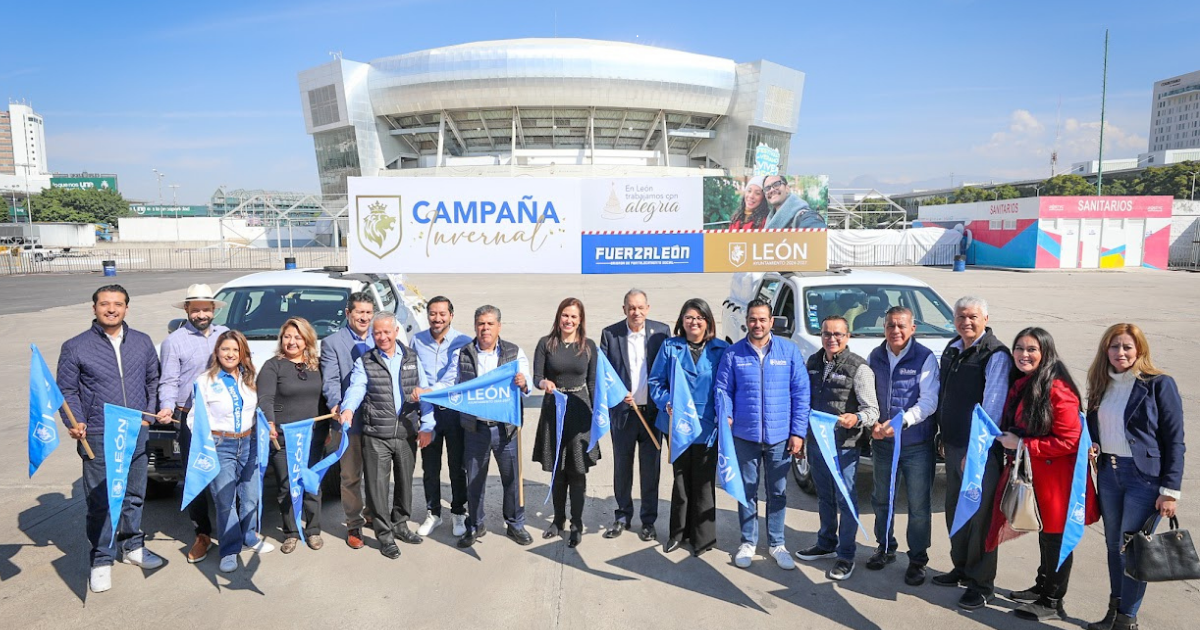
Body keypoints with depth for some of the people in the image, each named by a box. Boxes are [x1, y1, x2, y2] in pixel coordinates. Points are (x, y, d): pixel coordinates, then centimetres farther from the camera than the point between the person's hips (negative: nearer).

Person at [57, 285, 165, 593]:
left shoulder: (142, 342, 8)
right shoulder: (76, 347, -2)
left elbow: (153, 380, 16)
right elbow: (66, 390, -1)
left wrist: (157, 408, 1)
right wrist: (74, 422, -15)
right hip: (98, 438, -3)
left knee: (134, 495, 15)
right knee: (100, 500, 1)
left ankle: (132, 545, 33)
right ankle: (101, 559, 15)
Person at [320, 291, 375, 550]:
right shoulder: (332, 343, 0)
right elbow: (330, 381, -8)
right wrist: (336, 404, -26)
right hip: (351, 419, -3)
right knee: (351, 476, 5)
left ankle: (373, 513, 34)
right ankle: (354, 526, 18)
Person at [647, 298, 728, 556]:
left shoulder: (721, 350, -1)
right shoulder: (670, 347, 2)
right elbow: (656, 381, 3)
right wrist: (666, 402, -14)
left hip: (707, 426, -2)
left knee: (703, 482, 7)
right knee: (680, 479, 15)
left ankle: (703, 536, 21)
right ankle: (679, 532, 29)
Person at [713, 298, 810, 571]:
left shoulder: (789, 351, -1)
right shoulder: (733, 353, -1)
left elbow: (801, 393, -1)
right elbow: (723, 390, 2)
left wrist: (798, 432, -5)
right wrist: (725, 417, -16)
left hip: (780, 437, 0)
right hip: (744, 436, 0)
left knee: (778, 492, 12)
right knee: (747, 490, 11)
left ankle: (776, 543, 28)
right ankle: (748, 542, 26)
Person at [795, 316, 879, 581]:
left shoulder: (859, 368, -13)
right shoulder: (813, 363, 6)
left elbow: (872, 410, -15)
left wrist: (857, 418, -36)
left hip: (844, 445, -6)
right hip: (816, 441, 6)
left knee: (846, 500, 3)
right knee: (824, 497, 19)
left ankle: (846, 556, 16)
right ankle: (826, 544, 36)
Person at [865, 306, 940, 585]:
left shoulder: (925, 358, -9)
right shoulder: (875, 357, 5)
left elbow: (928, 401, -15)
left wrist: (901, 422, -27)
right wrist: (873, 423, -8)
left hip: (916, 444, -4)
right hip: (881, 442, 5)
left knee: (919, 505, 3)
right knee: (881, 500, 17)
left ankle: (917, 559, 19)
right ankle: (885, 548, 35)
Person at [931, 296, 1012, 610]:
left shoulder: (996, 355, -14)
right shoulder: (951, 350, 10)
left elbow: (991, 407, -18)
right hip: (953, 445, 7)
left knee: (980, 516, 2)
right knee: (955, 511, 16)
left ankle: (982, 583, 15)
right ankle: (962, 568, 32)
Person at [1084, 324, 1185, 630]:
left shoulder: (1159, 385, -8)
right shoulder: (1101, 384, 8)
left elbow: (1174, 441, -9)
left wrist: (1170, 490, -12)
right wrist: (1090, 447, -2)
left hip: (1145, 476, -5)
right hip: (1108, 472, 6)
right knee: (1114, 545, 14)